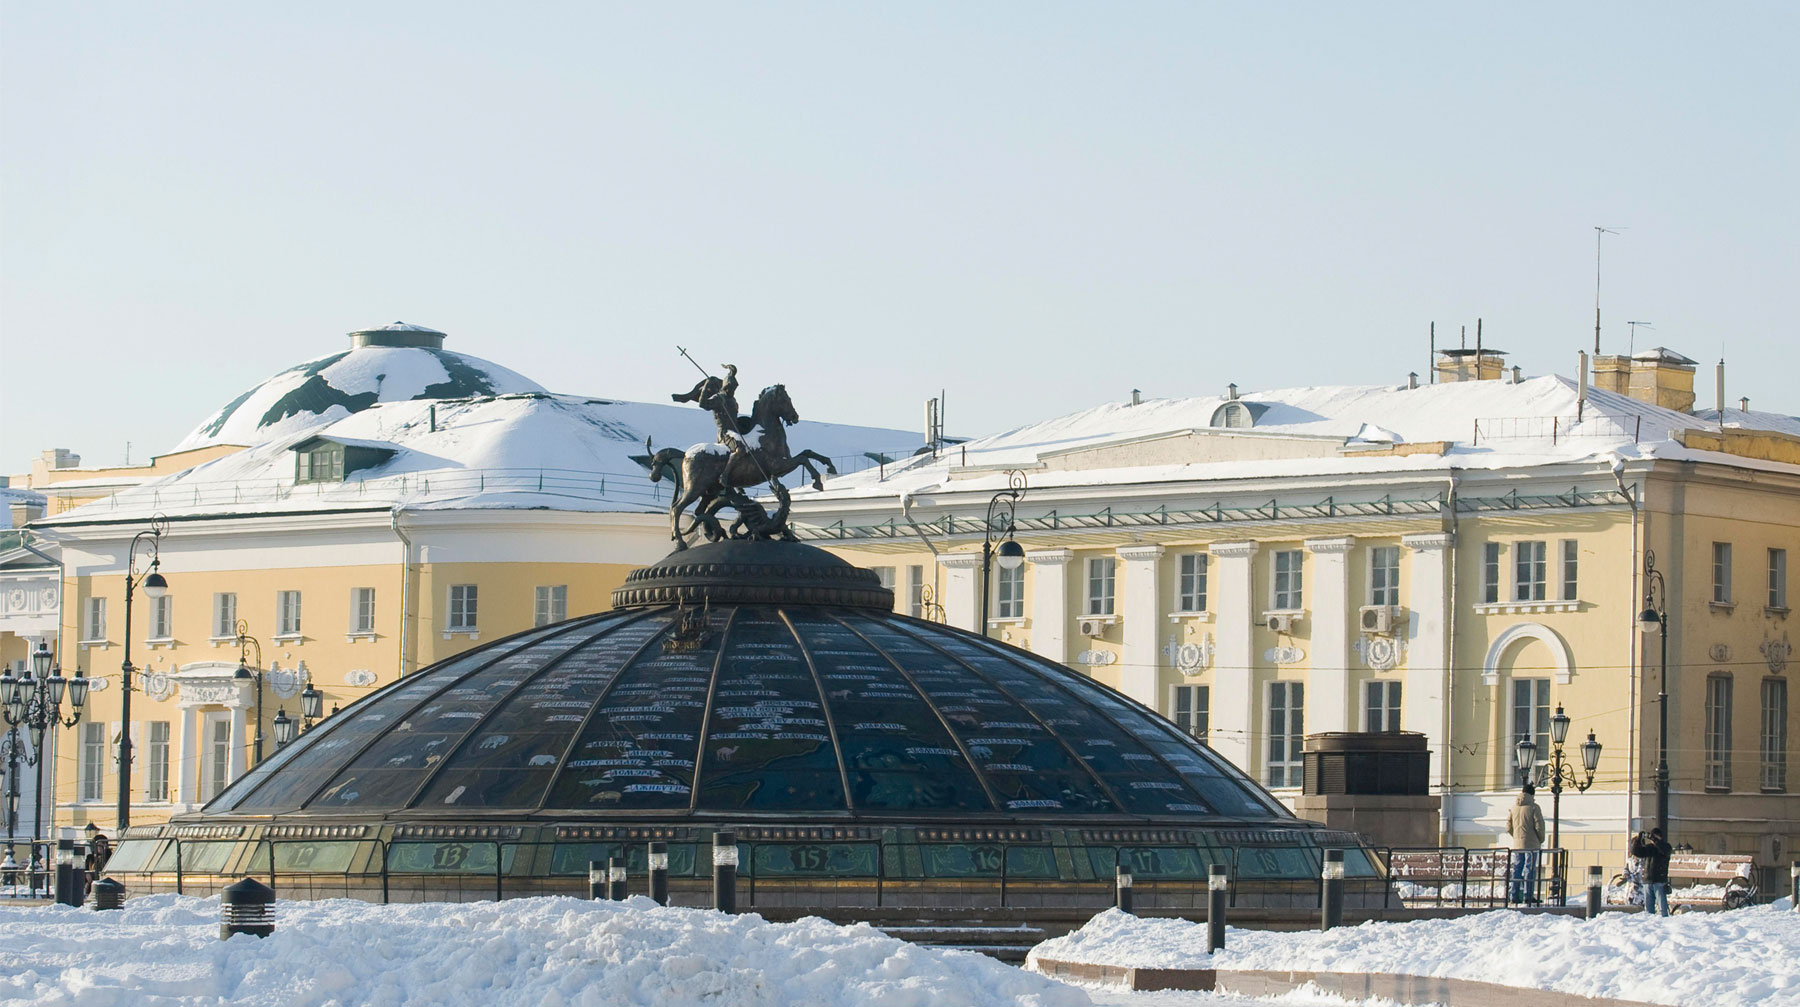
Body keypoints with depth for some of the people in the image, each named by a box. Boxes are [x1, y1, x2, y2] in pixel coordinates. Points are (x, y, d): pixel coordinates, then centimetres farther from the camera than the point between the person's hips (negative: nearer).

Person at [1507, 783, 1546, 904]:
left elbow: (1508, 827, 11)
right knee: (1530, 870, -2)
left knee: (1517, 870, 8)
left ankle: (1515, 895, 8)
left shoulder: (1514, 807, 8)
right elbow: (1539, 826, -11)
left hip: (1517, 844, 5)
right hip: (1531, 844, -5)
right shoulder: (1534, 807, -9)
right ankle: (1528, 895, -5)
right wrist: (1541, 840, 4)